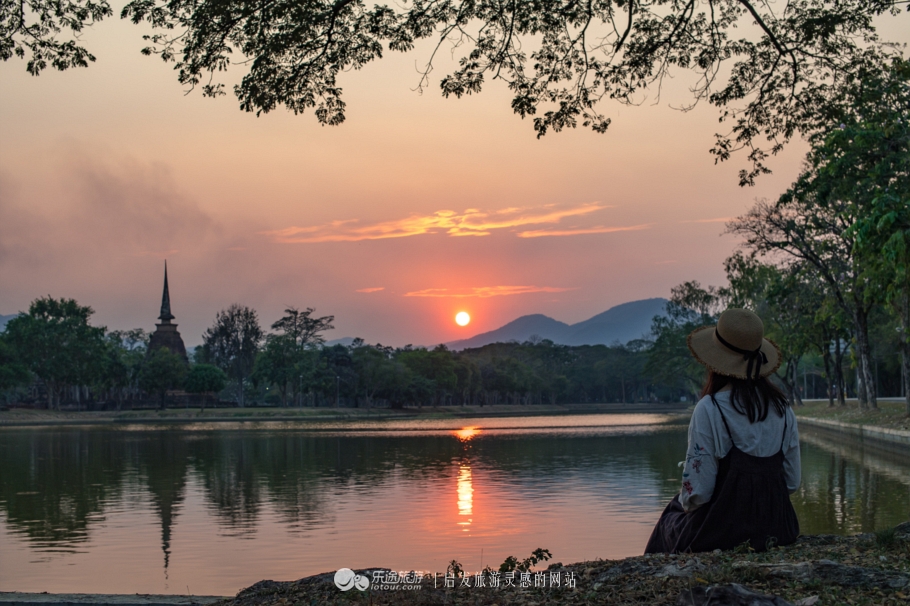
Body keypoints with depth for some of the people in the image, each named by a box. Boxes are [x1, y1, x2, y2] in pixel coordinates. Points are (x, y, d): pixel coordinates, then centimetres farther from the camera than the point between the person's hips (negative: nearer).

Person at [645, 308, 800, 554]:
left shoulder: (709, 409, -15)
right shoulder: (783, 408, 1)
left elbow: (697, 491, -16)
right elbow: (792, 482, 7)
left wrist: (684, 501, 6)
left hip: (722, 534, -5)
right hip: (777, 531, 5)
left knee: (671, 518, 28)